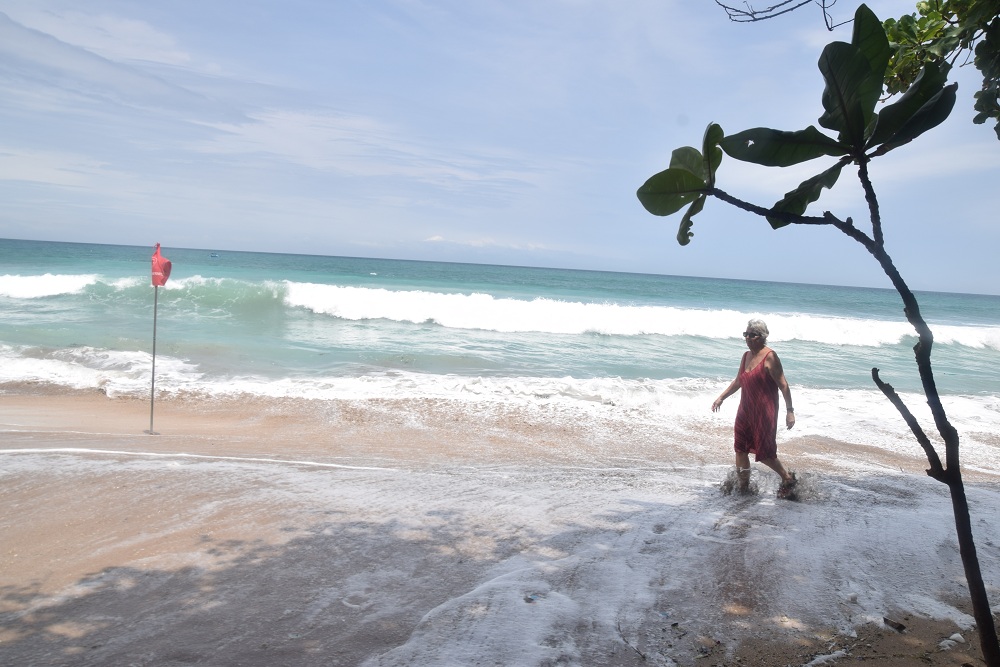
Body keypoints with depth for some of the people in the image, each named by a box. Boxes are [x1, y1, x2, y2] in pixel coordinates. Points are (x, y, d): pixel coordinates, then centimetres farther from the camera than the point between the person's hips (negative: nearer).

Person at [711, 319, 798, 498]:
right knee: (740, 449, 8)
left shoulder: (769, 357, -13)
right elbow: (738, 382, 21)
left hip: (764, 413, -7)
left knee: (764, 453, -1)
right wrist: (721, 398, 19)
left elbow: (783, 385, -14)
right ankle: (743, 487, 24)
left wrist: (789, 411, -16)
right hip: (745, 410, 7)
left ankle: (788, 479, 22)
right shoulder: (746, 356, 10)